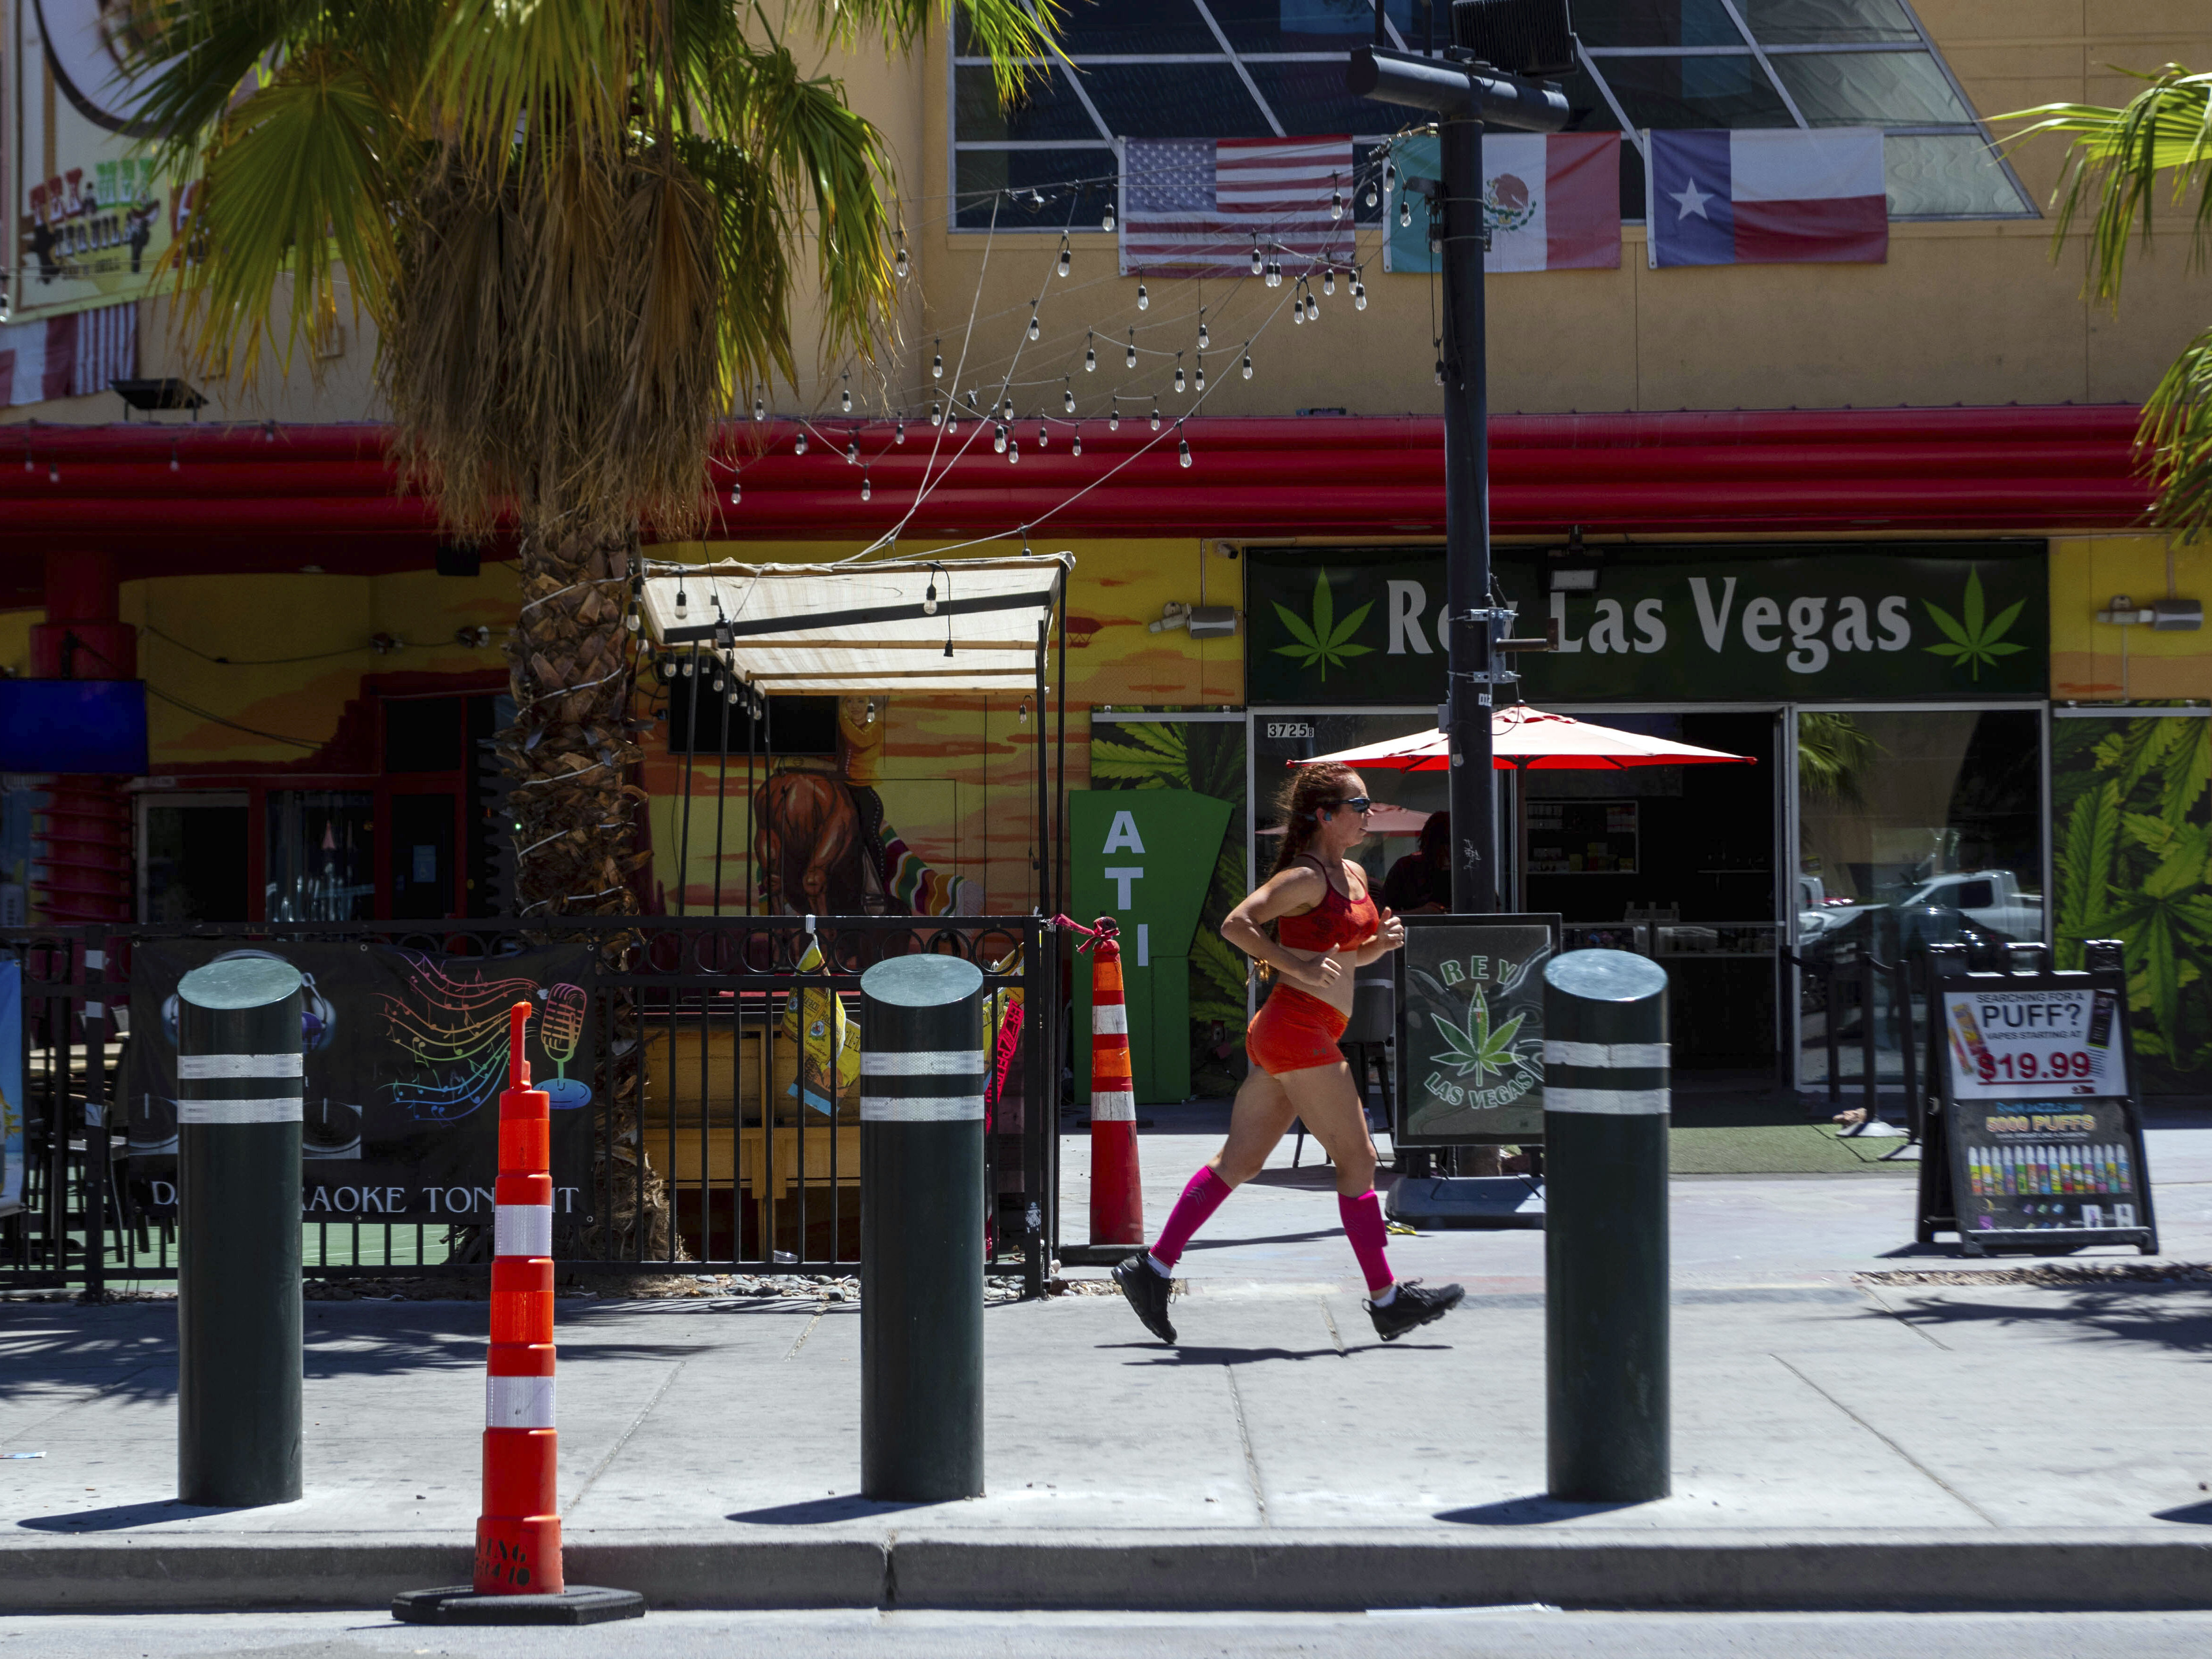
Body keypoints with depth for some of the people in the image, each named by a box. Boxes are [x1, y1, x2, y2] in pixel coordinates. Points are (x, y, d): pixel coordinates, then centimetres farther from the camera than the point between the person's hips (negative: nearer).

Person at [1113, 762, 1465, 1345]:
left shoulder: (1354, 876, 16)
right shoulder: (1306, 877, -11)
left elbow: (1351, 956, 27)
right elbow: (1236, 924, -18)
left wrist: (1382, 941, 6)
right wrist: (1297, 966, -22)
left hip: (1284, 1037, 10)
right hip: (1297, 1028, -10)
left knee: (1239, 1162, 10)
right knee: (1357, 1160, -5)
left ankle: (1153, 1269, 13)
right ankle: (1386, 1300, -1)